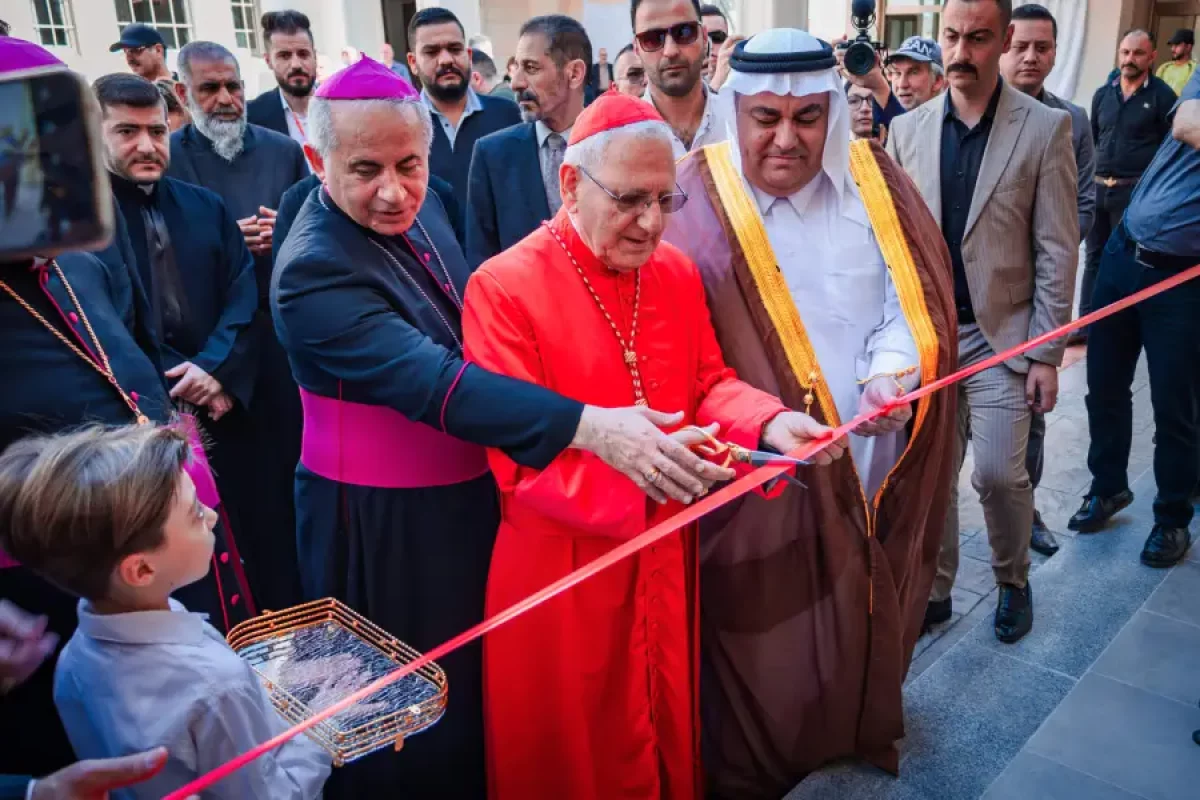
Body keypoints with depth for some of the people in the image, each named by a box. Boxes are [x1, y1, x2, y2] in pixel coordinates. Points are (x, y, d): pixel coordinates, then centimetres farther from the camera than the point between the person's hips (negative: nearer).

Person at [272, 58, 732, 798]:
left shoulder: (417, 208, -2)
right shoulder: (315, 272, -26)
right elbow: (430, 380, -38)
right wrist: (588, 427, -47)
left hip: (465, 491, 8)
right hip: (386, 523, -8)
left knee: (482, 673, 25)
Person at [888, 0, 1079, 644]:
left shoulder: (1045, 128, -3)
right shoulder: (907, 128, 5)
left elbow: (1058, 251, -4)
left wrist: (1046, 354, -7)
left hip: (1002, 334, -2)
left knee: (999, 473, -6)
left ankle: (1012, 580, 24)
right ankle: (934, 589, 26)